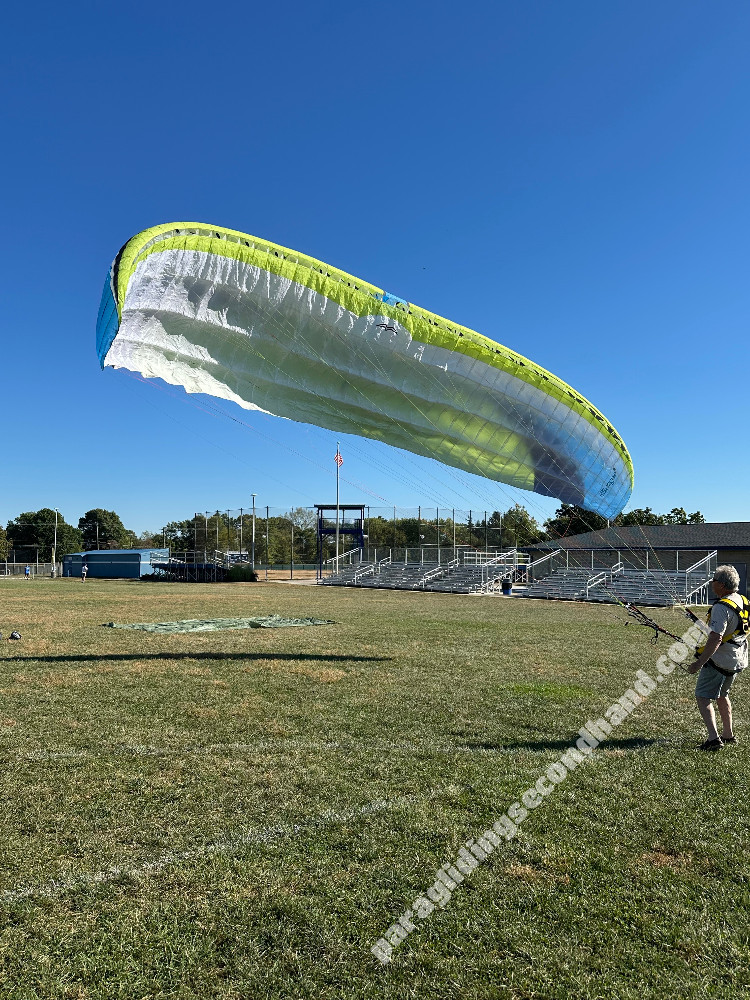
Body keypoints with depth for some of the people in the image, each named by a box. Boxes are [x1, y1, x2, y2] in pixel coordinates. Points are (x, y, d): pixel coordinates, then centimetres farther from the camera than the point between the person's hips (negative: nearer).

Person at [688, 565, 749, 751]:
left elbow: (715, 639, -30)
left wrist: (699, 662, -27)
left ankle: (714, 738, -8)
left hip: (719, 661, -9)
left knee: (703, 697, -1)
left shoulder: (721, 608, -25)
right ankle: (728, 735, 32)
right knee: (722, 695, 24)